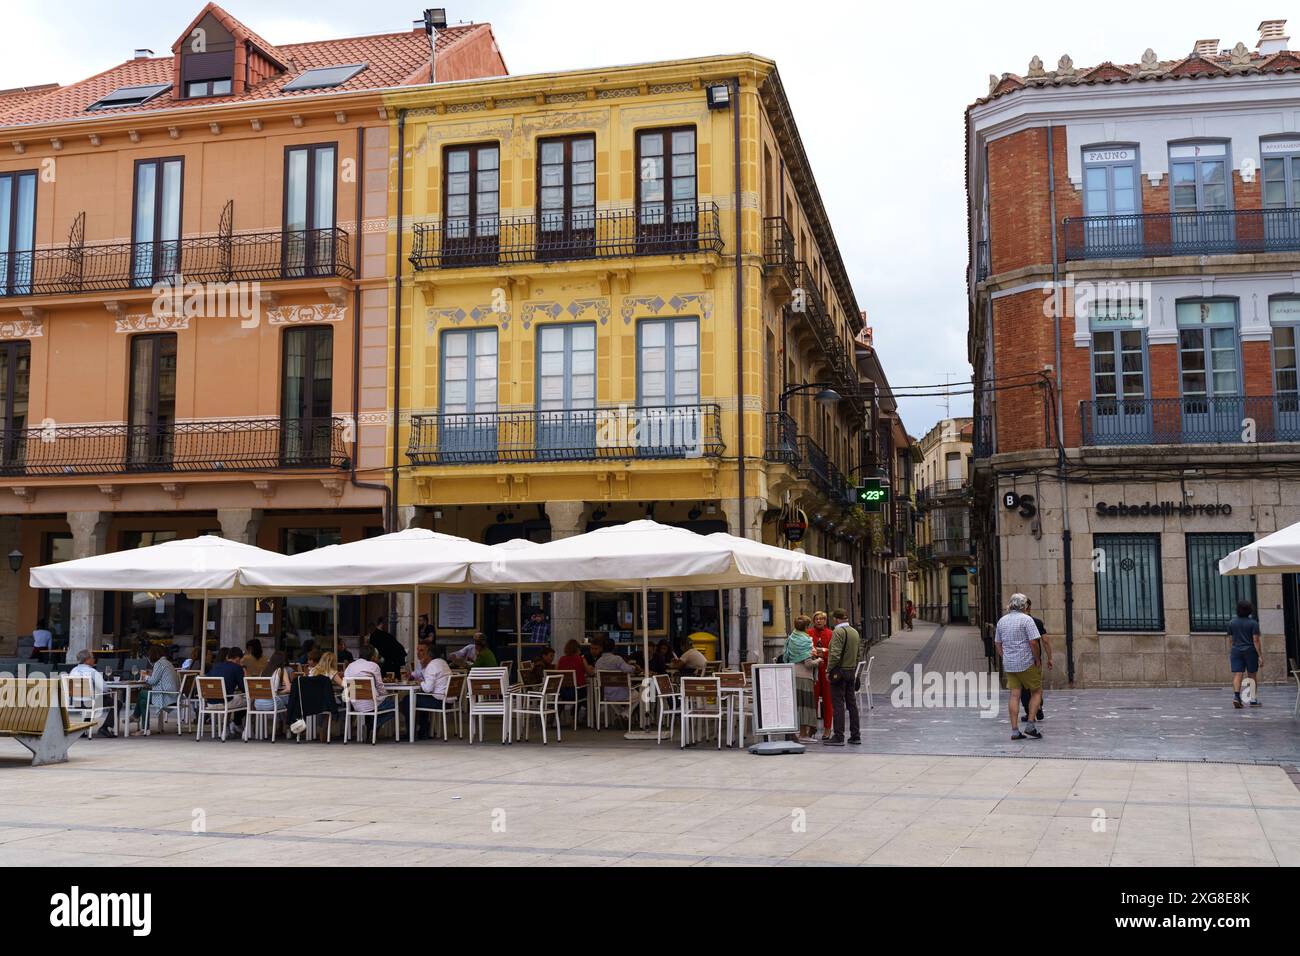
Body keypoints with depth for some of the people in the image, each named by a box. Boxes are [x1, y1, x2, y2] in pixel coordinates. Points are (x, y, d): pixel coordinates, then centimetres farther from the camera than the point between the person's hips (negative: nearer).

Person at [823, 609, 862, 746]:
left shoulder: (838, 631, -14)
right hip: (852, 671, 8)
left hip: (839, 671, -8)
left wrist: (829, 670, -13)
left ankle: (838, 736, -4)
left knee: (838, 704, -5)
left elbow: (835, 654, -21)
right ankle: (855, 735, 16)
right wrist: (853, 668, 18)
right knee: (851, 703, 12)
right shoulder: (855, 632, 12)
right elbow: (859, 652, 15)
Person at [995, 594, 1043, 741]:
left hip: (1009, 664, 5)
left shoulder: (1002, 620, 10)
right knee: (1037, 692, 9)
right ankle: (1030, 726, 0)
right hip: (1026, 663, -5)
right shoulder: (1026, 619, -10)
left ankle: (1014, 730, 3)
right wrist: (1037, 660, -6)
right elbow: (1033, 642, -16)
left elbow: (997, 643, 14)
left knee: (1014, 695, 5)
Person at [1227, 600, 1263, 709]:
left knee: (1237, 675, -3)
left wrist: (1229, 654, 15)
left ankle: (1236, 696, -22)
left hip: (1236, 651, 2)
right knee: (1252, 676, 9)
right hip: (1250, 651, -2)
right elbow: (1256, 640, -10)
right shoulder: (1253, 623, -5)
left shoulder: (1231, 623, 5)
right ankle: (1253, 699, 13)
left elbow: (1230, 640, 8)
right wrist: (1260, 655, -7)